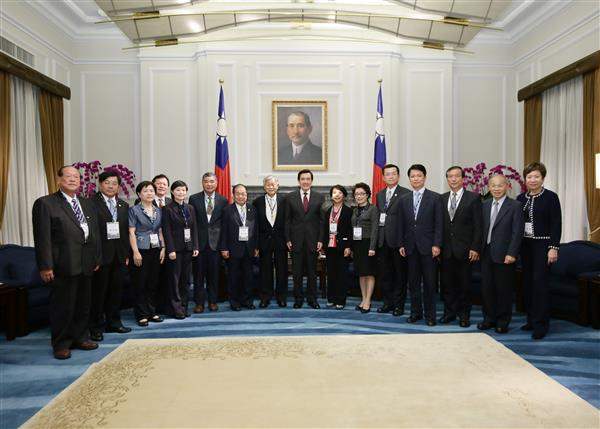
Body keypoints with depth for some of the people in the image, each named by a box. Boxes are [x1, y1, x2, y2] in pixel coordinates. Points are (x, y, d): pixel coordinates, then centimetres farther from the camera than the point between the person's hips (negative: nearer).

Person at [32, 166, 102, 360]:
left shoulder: (87, 204, 15)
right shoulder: (45, 203, -4)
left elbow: (95, 233, 16)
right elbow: (42, 237, -10)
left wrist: (97, 258, 11)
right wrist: (45, 266, -14)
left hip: (86, 264, 6)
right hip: (63, 265, -6)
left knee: (83, 305, 15)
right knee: (62, 306, 3)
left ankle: (80, 338, 30)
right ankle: (61, 344, 18)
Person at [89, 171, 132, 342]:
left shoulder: (124, 206, 13)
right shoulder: (91, 203, -5)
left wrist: (127, 254, 9)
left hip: (119, 255, 6)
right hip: (100, 255, -5)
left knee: (116, 290, 12)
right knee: (98, 291, 2)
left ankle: (113, 322, 25)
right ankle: (96, 327, 14)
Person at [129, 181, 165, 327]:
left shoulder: (158, 211, 12)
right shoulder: (134, 210, -3)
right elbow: (131, 232, -7)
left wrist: (163, 248, 5)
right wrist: (135, 252, -14)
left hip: (156, 251, 5)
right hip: (141, 251, -5)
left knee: (153, 283, 9)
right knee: (140, 283, 1)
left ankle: (152, 312, 19)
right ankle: (142, 315, 10)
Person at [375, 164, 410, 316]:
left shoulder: (406, 194, -5)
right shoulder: (379, 195, 15)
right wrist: (379, 221, 0)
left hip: (398, 240, -6)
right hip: (382, 240, 6)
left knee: (400, 274, 4)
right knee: (383, 273, 11)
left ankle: (398, 305, 15)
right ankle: (388, 302, 24)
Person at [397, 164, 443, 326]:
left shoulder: (435, 198, 0)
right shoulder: (404, 200, 10)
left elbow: (439, 223, -4)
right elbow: (401, 225, 11)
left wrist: (436, 244, -10)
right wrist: (401, 244, 5)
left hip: (428, 246, -3)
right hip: (410, 247, 3)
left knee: (429, 283, 2)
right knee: (413, 282, 9)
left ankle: (430, 314, 13)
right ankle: (416, 312, 21)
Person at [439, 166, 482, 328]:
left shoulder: (473, 198, -2)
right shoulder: (442, 199, 9)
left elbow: (478, 225, -5)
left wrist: (475, 248, -11)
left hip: (464, 250, -3)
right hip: (446, 250, 3)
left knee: (464, 284, 6)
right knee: (447, 283, 9)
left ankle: (464, 315, 20)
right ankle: (449, 312, 23)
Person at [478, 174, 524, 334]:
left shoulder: (515, 206, -5)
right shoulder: (485, 205, 11)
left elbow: (517, 232, -10)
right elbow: (482, 229, 11)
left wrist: (511, 254, -16)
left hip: (504, 255, -5)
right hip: (486, 253, 5)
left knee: (504, 289, 6)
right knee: (486, 288, 10)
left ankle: (503, 321, 20)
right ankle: (489, 318, 25)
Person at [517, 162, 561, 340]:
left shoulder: (551, 197, -4)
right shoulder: (520, 199, 9)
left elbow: (556, 224, -8)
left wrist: (554, 247, -14)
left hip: (542, 245, -5)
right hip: (525, 245, 5)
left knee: (539, 282, -8)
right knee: (527, 282, 9)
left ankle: (541, 324, 0)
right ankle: (531, 320, 20)